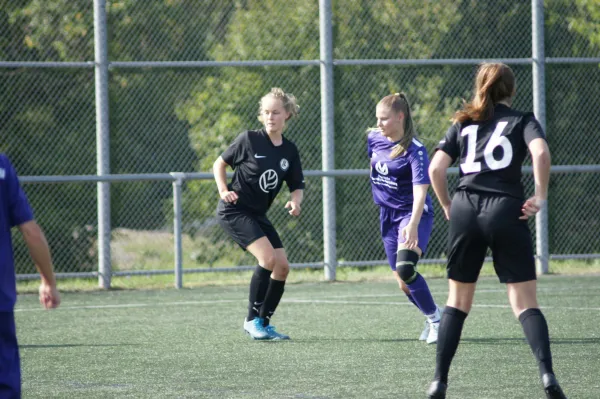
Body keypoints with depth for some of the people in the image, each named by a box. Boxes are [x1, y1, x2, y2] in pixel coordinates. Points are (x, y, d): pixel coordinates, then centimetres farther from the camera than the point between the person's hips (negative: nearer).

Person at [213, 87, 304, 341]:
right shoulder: (249, 140, -10)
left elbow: (297, 186, 10)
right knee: (268, 258, -22)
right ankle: (252, 319, -11)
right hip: (234, 211, -7)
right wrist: (223, 191, -13)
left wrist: (295, 201, -12)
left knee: (282, 267, 0)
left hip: (257, 215, 7)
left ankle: (264, 323, 14)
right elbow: (220, 163, 1)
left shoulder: (290, 151, 5)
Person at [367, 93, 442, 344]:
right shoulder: (374, 138, -1)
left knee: (405, 269, -26)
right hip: (387, 215, 7)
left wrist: (413, 224, -45)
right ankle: (432, 321, 31)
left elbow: (420, 189, -32)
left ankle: (436, 319, -8)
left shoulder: (414, 150, -21)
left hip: (413, 213, -7)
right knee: (401, 280, 9)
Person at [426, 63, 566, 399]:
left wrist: (447, 205, 16)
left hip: (465, 210, 3)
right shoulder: (522, 120, 8)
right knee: (525, 302, -1)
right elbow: (541, 153, -12)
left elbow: (436, 168, 5)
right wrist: (540, 198, -5)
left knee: (458, 301, 14)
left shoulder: (463, 124, 16)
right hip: (507, 211, -2)